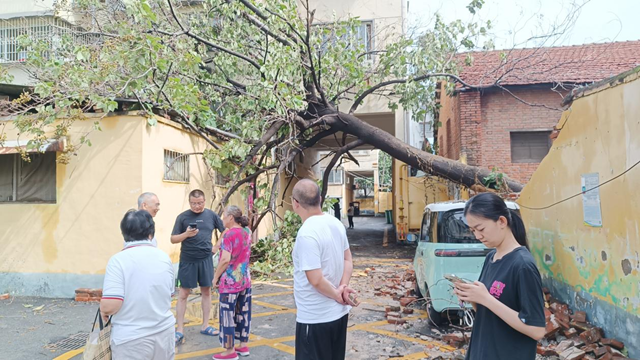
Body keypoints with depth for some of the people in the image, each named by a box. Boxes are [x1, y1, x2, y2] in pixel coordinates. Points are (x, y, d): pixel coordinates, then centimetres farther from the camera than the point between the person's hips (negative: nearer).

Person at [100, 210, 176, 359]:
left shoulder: (118, 260, -15)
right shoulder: (165, 258, 0)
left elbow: (110, 305, -21)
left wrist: (103, 310, 0)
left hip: (131, 339, -4)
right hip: (164, 333, 4)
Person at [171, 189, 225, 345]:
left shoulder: (211, 215, 2)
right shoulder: (183, 217, -4)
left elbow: (225, 231, 12)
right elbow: (173, 239, -3)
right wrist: (186, 234, -21)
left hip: (206, 259, 3)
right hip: (188, 261, -2)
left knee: (206, 291, 10)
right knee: (183, 294, 2)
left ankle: (205, 326, 24)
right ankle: (180, 330, 10)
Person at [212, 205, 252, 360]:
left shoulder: (229, 234, -16)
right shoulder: (246, 233, 6)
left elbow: (225, 260, -21)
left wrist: (215, 277, -10)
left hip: (230, 281, -7)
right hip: (245, 280, 7)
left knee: (228, 315, 4)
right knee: (243, 313, 15)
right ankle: (244, 346, 24)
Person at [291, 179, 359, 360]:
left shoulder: (306, 234, -24)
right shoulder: (336, 223, 2)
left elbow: (316, 280, -25)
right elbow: (347, 260, 9)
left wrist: (337, 295, -10)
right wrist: (343, 287, -5)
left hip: (315, 318, -8)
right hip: (339, 312, 8)